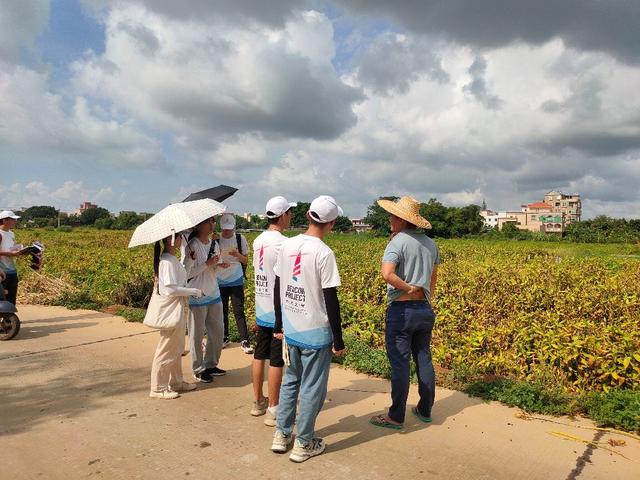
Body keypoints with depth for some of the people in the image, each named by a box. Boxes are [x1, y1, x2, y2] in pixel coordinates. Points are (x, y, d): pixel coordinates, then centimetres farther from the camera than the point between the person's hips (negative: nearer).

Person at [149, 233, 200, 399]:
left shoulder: (172, 259, 10)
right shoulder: (167, 261, -20)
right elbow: (170, 289, -24)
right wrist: (194, 291, -16)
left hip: (179, 309, 10)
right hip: (171, 310, -10)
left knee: (177, 349, 19)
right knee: (167, 350, 1)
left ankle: (176, 382, 31)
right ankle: (158, 388, 13)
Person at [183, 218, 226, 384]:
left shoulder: (214, 244, 6)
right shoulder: (191, 246, -14)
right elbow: (186, 273, -15)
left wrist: (216, 264, -5)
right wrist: (206, 264, -20)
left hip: (214, 294, 7)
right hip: (196, 296, -7)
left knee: (218, 331, 12)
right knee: (197, 334, 5)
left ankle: (211, 364, 28)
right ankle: (199, 369, 19)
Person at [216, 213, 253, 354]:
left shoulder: (240, 239, -4)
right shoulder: (216, 240, -2)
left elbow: (246, 260, 1)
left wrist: (237, 254, -19)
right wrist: (219, 263, -18)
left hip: (236, 280, -2)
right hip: (220, 281, 2)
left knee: (239, 311, -3)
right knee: (222, 311, 11)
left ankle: (244, 341, 2)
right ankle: (225, 337, 26)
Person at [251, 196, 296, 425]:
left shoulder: (258, 241, 6)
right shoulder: (282, 243, -19)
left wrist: (257, 312, 18)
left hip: (261, 310, 8)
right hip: (279, 312, -8)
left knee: (259, 355, 17)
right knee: (276, 361, 2)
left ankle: (258, 401, 31)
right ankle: (273, 410, 12)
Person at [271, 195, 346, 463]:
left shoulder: (287, 245, 0)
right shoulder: (324, 253, -18)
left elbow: (277, 289, 8)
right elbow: (331, 301, -16)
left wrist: (279, 324, 19)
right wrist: (339, 340, -7)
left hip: (291, 330, 6)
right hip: (316, 333, -6)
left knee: (290, 381, 22)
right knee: (312, 388, 9)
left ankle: (281, 435, 30)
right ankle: (303, 444, 22)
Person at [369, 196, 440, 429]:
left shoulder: (398, 242, -14)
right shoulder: (430, 243, 9)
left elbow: (387, 274, -30)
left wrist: (409, 288, -16)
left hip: (401, 310, -7)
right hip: (425, 309, 7)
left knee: (400, 363, 0)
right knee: (424, 360, 16)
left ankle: (396, 417, 10)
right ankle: (425, 410, 29)